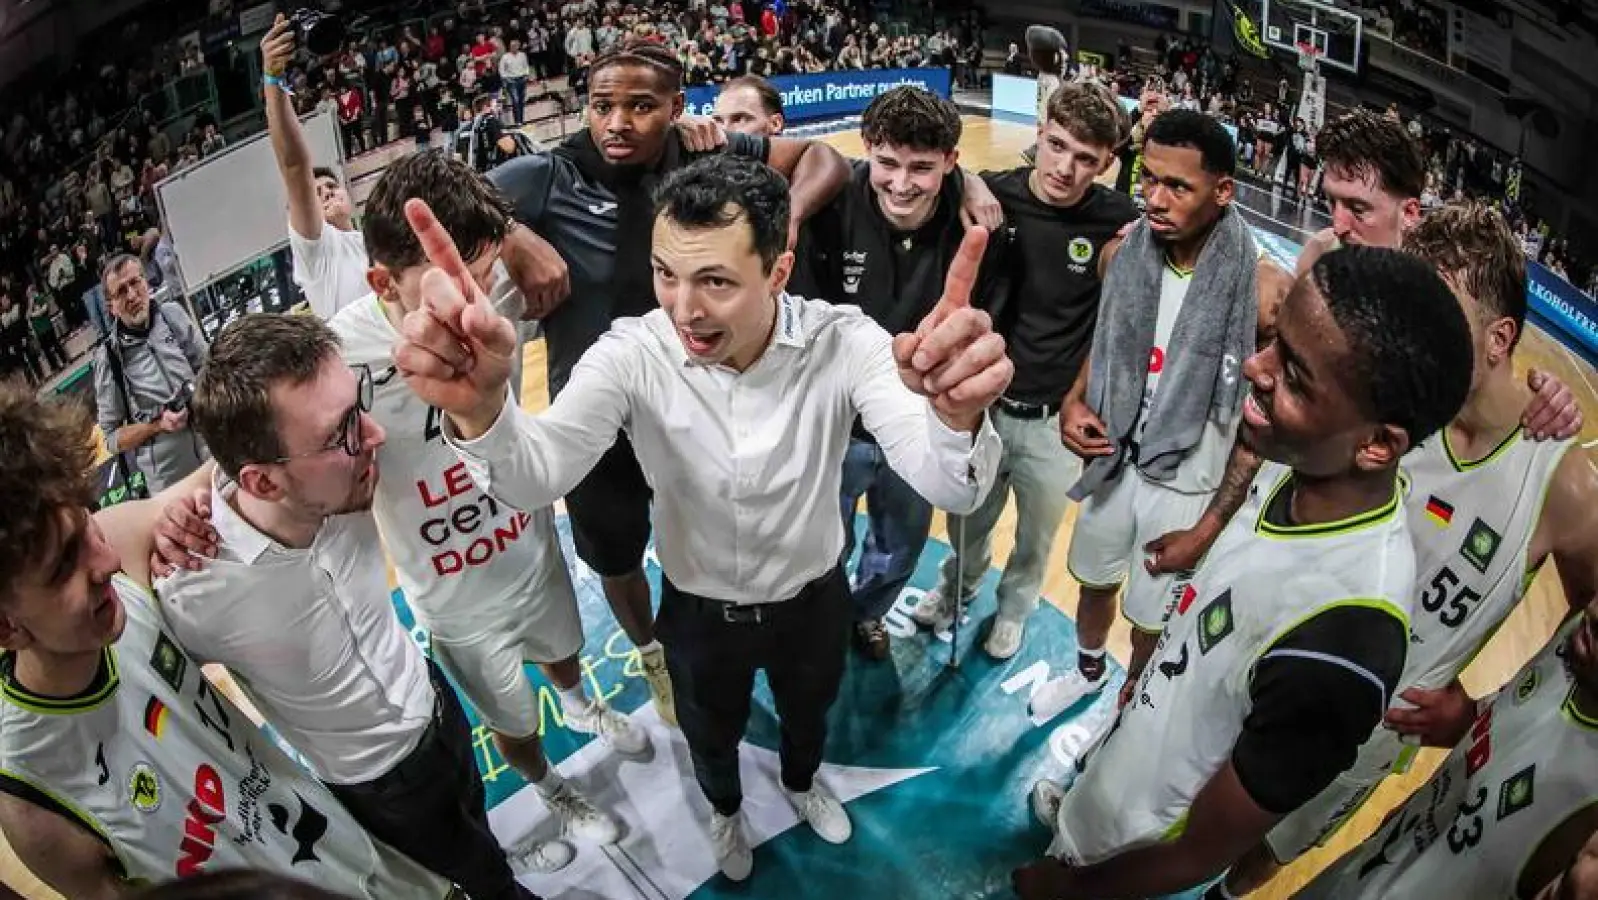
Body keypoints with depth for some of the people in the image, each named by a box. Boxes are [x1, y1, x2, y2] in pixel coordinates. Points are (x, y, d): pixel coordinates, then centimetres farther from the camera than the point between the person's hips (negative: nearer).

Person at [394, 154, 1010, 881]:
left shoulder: (843, 342, -30)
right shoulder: (633, 354, -28)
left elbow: (949, 489, -41)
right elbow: (535, 479, -40)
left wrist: (956, 417, -67)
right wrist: (478, 411, -65)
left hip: (813, 600, 1)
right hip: (699, 611, 0)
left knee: (808, 712, 32)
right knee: (711, 736, 28)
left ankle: (802, 781, 68)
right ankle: (724, 808, 64)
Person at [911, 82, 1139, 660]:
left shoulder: (1118, 221, -15)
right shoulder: (993, 195, -14)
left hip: (1057, 421, 0)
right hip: (980, 406, 1)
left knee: (1037, 535, 24)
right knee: (968, 521, 26)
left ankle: (1015, 604, 54)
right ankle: (959, 583, 57)